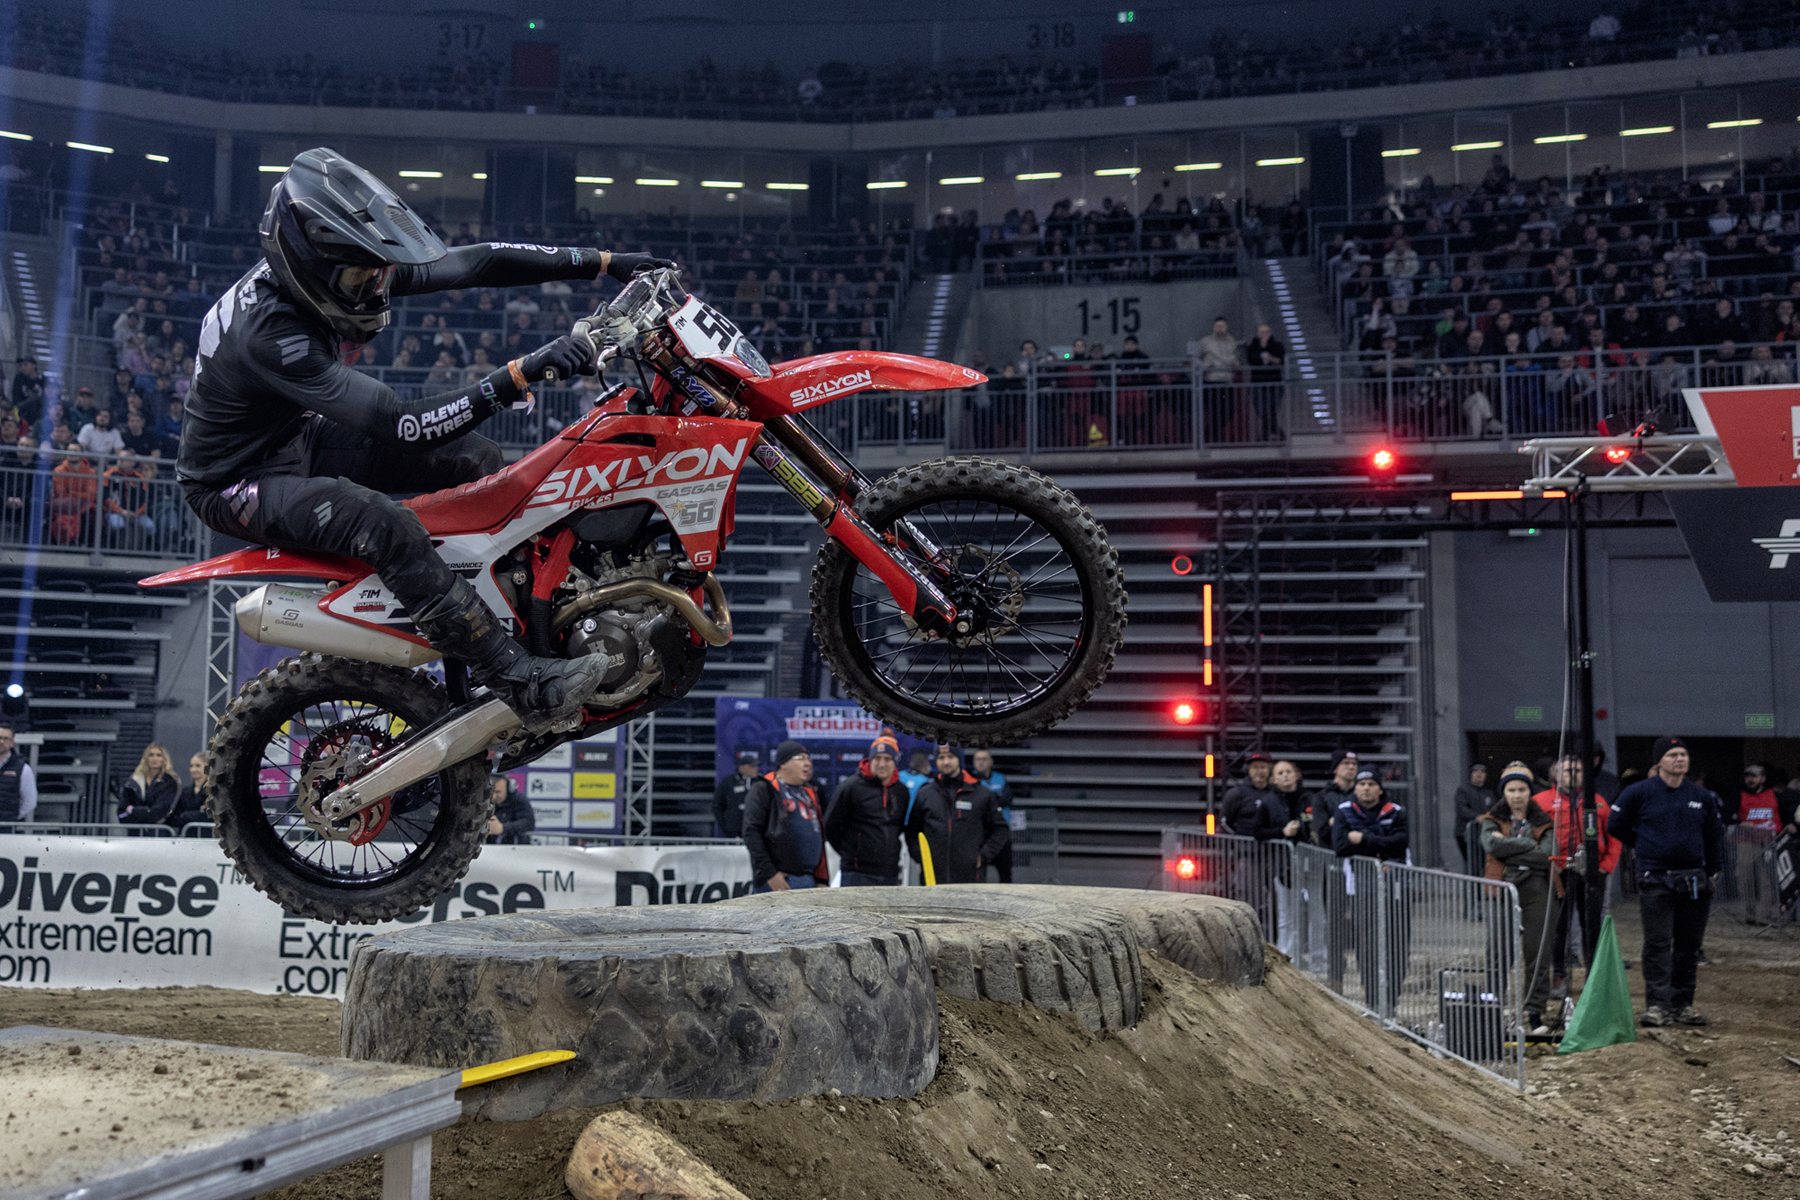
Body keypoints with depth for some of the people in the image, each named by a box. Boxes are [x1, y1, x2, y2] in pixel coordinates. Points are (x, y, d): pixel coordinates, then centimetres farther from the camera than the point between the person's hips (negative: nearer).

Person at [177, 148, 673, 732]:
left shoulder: (341, 269, -11)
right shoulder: (269, 332, -35)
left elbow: (469, 264, -10)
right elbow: (396, 426, -40)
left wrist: (602, 261, -14)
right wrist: (516, 376, -47)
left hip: (297, 436, 9)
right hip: (236, 481, -9)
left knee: (474, 457, 1)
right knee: (389, 525, -34)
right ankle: (527, 688, -35)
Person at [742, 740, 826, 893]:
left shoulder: (810, 793, 22)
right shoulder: (763, 790, -1)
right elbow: (752, 834, -9)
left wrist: (822, 879, 16)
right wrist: (769, 874, -15)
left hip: (809, 881, 7)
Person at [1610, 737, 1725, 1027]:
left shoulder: (1702, 796, 8)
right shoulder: (1639, 793, -3)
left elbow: (1715, 834, 20)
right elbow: (1618, 826, 8)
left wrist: (1712, 871, 15)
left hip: (1694, 880, 4)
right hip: (1655, 880, -4)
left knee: (1689, 944, 7)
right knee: (1657, 943, -6)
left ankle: (1682, 1002, 15)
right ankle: (1656, 1004, -4)